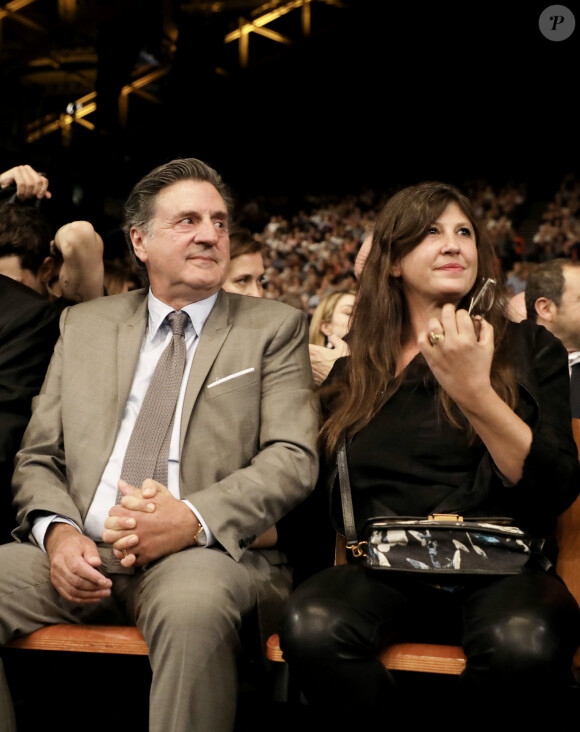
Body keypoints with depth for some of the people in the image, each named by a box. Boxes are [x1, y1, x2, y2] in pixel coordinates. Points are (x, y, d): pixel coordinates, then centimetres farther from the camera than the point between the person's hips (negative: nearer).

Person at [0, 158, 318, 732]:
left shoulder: (274, 329, 11)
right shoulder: (84, 325, 19)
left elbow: (293, 459, -1)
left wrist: (194, 519, -18)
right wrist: (56, 529, -8)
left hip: (206, 555, -3)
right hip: (81, 555, 3)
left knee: (193, 604, -37)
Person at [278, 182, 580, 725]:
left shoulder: (529, 349, 11)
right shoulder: (355, 363, 15)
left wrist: (475, 392, -13)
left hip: (502, 571, -1)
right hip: (385, 573, 1)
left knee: (525, 642, -35)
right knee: (311, 625, -31)